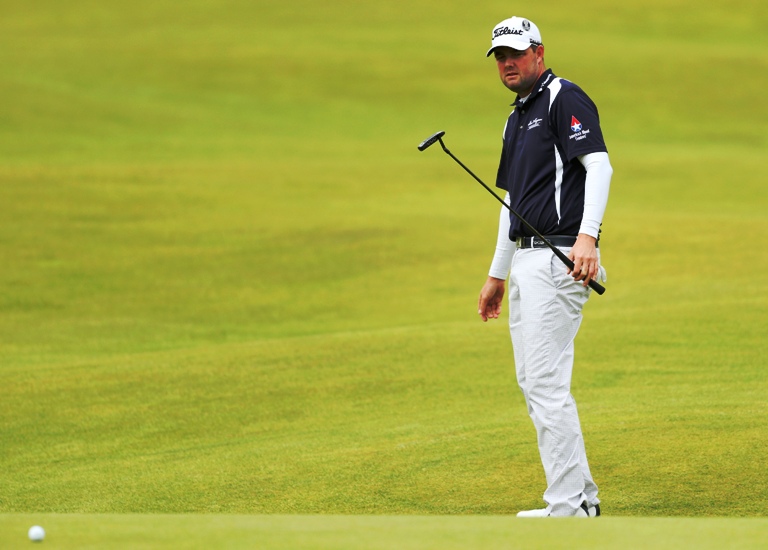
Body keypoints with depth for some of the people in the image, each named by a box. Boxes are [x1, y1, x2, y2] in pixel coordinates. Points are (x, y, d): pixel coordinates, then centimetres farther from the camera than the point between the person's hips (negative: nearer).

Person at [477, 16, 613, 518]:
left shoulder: (565, 99, -8)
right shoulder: (517, 118, 21)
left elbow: (599, 166, -20)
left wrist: (587, 236, -32)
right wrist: (497, 274, 29)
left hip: (559, 259, -10)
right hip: (525, 260, 10)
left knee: (546, 383, -13)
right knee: (532, 382, 12)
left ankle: (568, 507, -11)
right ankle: (581, 495, 17)